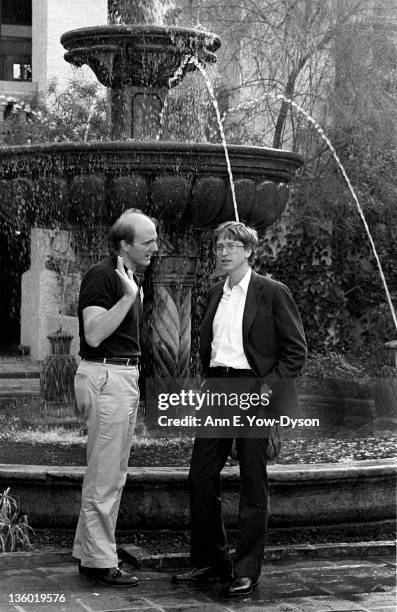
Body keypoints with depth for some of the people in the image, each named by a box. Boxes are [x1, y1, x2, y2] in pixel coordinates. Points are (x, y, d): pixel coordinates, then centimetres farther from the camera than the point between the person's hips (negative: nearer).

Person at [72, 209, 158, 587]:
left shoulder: (129, 278, 16)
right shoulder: (101, 276, -14)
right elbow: (94, 334, -24)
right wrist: (129, 296, -28)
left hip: (126, 377, 10)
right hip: (105, 377, -10)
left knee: (112, 475, 13)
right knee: (104, 477, -6)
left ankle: (88, 553, 20)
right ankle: (100, 561, 0)